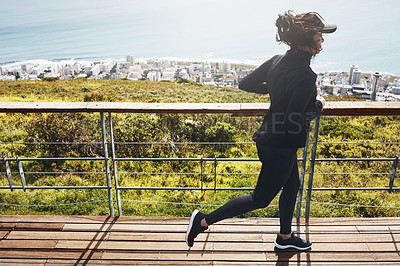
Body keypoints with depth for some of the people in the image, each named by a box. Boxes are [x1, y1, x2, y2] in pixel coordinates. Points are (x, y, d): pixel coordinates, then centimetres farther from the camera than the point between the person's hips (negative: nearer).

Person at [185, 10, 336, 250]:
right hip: (281, 147, -9)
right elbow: (293, 124, -29)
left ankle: (285, 237, 46)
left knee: (292, 186, 26)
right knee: (260, 198, 9)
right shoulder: (306, 76, -27)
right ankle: (203, 221, 15)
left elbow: (245, 84, 6)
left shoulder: (278, 61, -2)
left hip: (269, 139, 9)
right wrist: (317, 106, -12)